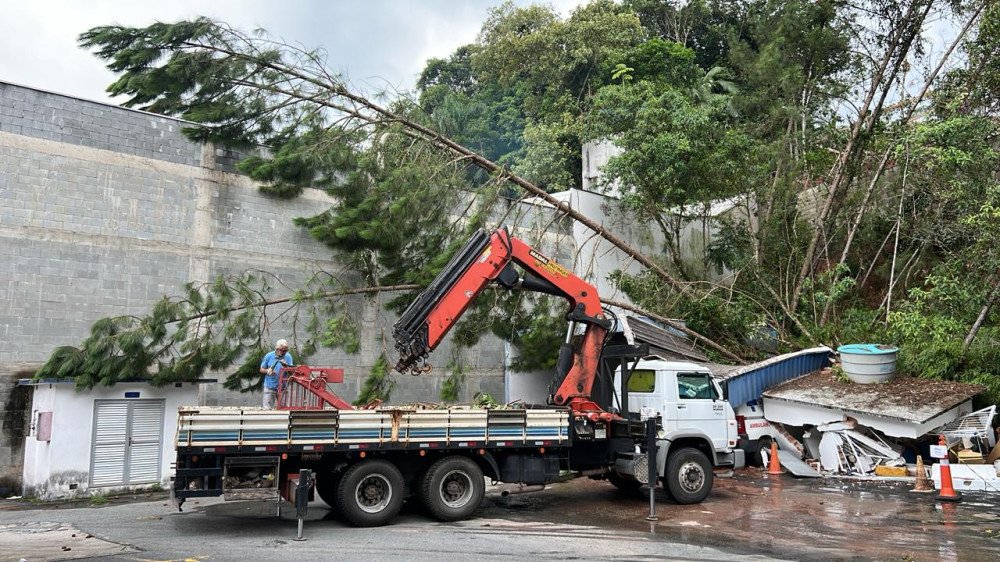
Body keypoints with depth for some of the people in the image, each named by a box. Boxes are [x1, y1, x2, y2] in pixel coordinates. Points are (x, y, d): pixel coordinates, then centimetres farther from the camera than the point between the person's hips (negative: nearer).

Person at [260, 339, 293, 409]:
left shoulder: (288, 357, -2)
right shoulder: (269, 356, -3)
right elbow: (261, 370, 4)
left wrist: (286, 367, -27)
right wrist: (267, 371, -17)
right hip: (270, 387, -1)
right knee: (267, 408, 1)